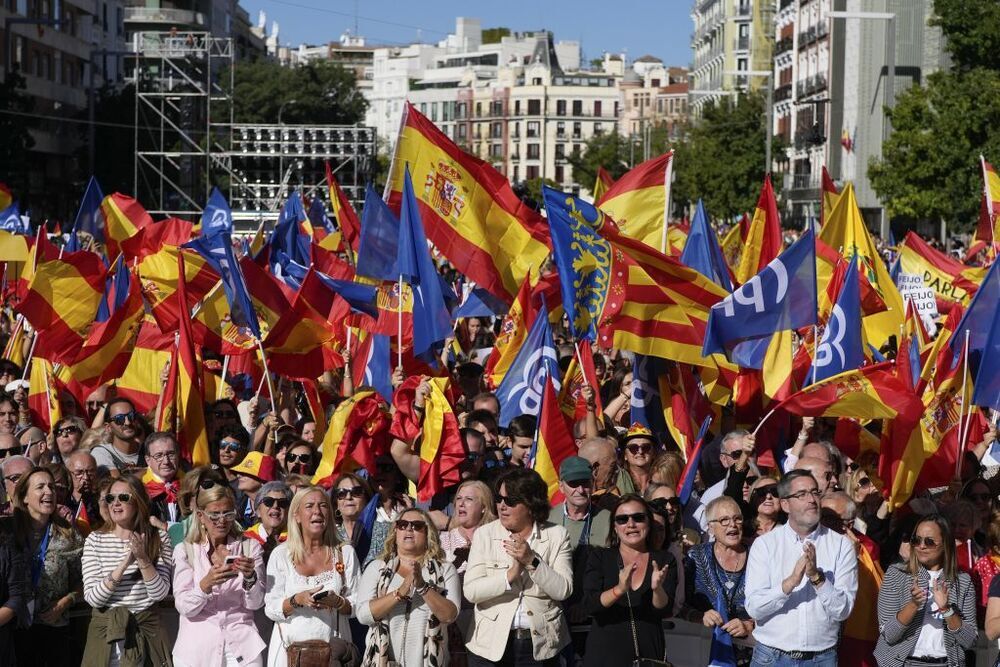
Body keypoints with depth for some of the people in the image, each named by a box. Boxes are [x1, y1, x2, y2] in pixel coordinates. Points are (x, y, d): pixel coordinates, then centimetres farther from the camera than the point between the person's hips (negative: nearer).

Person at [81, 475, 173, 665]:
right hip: (106, 628, 0)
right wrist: (124, 564, -23)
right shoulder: (95, 540, -3)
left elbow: (160, 594, -10)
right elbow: (92, 597, -12)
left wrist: (143, 559, -23)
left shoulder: (159, 539, -2)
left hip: (146, 629, 0)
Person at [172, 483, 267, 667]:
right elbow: (184, 608, -6)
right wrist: (206, 584, -24)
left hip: (241, 644, 1)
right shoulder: (184, 550, 3)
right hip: (198, 647, 0)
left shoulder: (251, 547, 6)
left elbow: (255, 603, -1)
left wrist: (250, 577, -20)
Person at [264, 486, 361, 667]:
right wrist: (297, 600, -20)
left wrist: (337, 602, -17)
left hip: (333, 649, 1)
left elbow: (357, 606, 2)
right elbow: (271, 609, -4)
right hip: (290, 647, -1)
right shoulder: (281, 554, 0)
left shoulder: (345, 552, 4)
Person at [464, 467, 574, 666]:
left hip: (541, 643, 0)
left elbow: (563, 590, -9)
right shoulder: (484, 534, 0)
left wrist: (532, 561, -19)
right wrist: (510, 575, -21)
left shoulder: (557, 535, 0)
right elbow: (470, 591, -9)